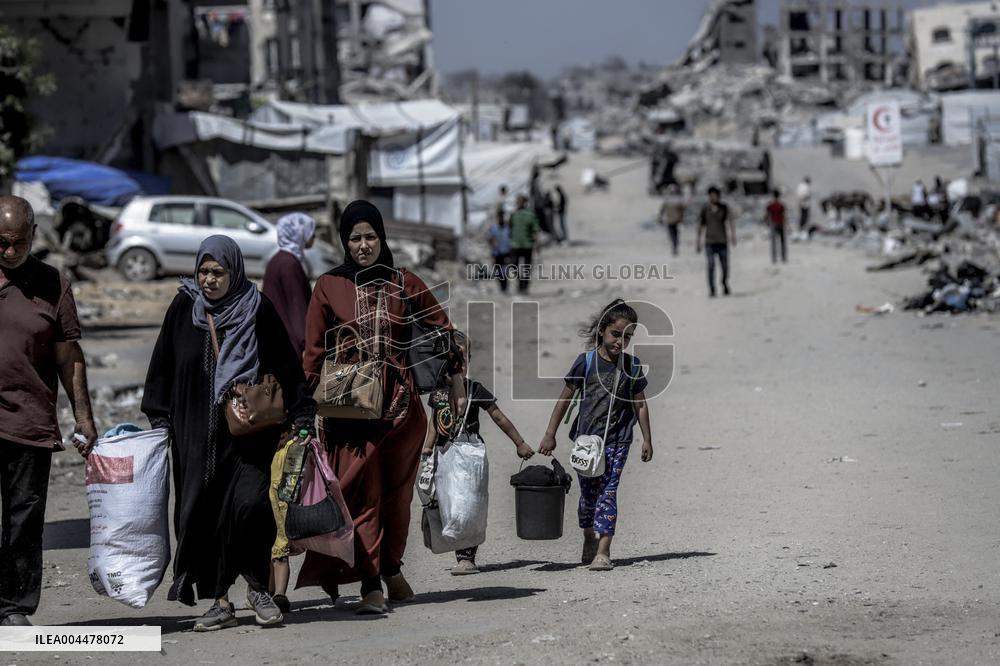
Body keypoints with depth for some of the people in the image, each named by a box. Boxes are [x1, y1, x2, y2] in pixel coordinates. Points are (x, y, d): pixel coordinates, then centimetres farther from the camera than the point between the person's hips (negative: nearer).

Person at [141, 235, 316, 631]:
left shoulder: (258, 309, 1)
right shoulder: (183, 309, 6)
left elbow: (286, 367, 3)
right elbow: (163, 368, 11)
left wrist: (301, 419, -1)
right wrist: (159, 421, 6)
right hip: (197, 433, 3)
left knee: (250, 503, -17)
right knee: (201, 513, 0)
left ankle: (257, 586, 3)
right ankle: (220, 602, 8)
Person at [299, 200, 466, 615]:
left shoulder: (405, 284, 8)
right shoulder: (329, 288, 4)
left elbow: (443, 329, 13)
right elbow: (314, 352, 4)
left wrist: (457, 381, 10)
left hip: (400, 401, 2)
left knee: (397, 491, 8)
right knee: (362, 492, -8)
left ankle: (391, 567, 27)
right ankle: (371, 584, -11)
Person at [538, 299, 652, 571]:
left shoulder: (632, 366, 2)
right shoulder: (586, 362, -4)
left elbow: (640, 404, 11)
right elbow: (565, 398, 1)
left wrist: (647, 439, 11)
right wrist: (550, 435, 1)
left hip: (617, 439, 0)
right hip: (586, 437, 0)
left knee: (608, 493, -9)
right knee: (588, 492, 11)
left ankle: (603, 551, -11)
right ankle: (589, 539, 34)